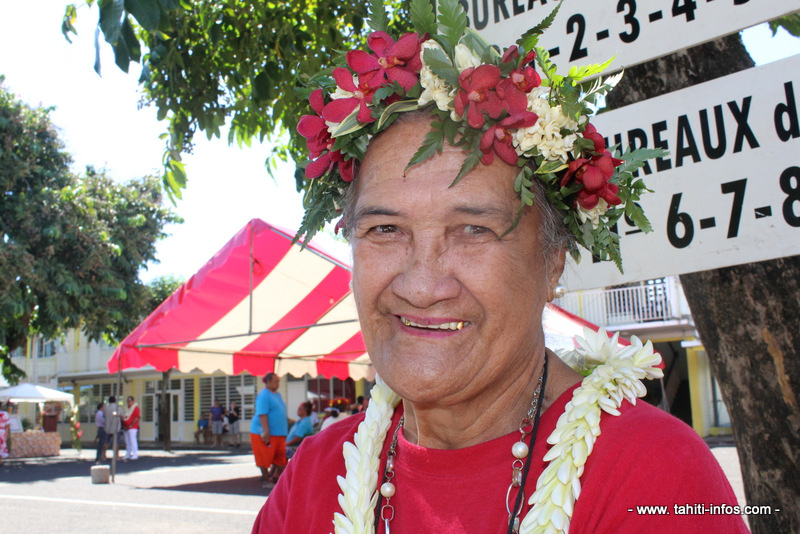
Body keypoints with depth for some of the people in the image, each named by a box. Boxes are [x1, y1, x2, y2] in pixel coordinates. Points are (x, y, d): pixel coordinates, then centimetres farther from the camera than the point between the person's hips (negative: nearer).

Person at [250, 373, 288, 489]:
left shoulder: (277, 395, 15)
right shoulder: (264, 396, -14)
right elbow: (262, 415, -21)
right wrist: (266, 432, -26)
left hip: (278, 433, 9)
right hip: (264, 433, -8)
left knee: (280, 458, 7)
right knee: (265, 457, 0)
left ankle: (273, 477, 19)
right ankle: (266, 480, 11)